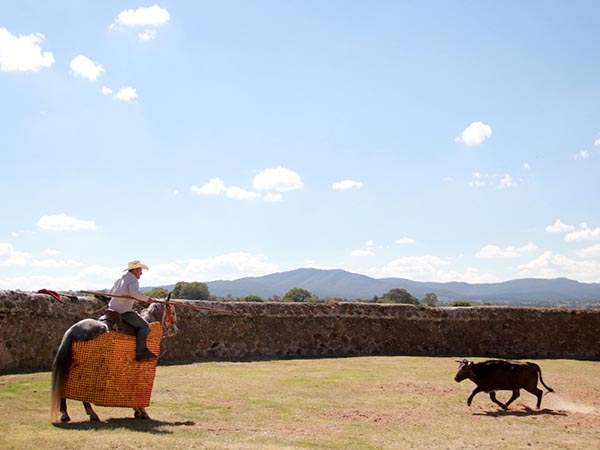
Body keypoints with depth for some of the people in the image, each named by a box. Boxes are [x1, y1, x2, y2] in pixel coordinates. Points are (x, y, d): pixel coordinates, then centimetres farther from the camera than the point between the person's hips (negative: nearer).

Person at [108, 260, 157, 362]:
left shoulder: (119, 280, 21)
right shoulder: (133, 280, -8)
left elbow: (110, 294, 29)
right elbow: (134, 292, -29)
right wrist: (146, 299, -19)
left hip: (112, 310, 10)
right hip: (124, 311, -10)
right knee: (144, 326, -8)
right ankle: (141, 353, -17)